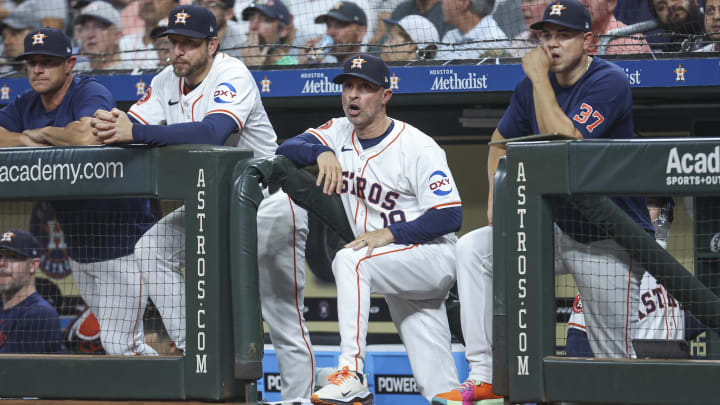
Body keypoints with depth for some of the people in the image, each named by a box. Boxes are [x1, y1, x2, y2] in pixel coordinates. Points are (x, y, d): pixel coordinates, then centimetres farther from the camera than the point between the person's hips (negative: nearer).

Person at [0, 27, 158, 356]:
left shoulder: (92, 94, -16)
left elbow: (87, 135, -38)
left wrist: (43, 133, -19)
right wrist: (28, 141, -20)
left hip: (121, 240, -8)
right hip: (78, 247, 8)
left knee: (118, 344, -12)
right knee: (121, 342, 13)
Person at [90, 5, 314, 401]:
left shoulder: (231, 75, -25)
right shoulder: (168, 81, 0)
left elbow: (212, 132, -43)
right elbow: (132, 126, -7)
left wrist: (136, 132, -51)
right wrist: (112, 125, -34)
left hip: (270, 206, -7)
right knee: (151, 249, -9)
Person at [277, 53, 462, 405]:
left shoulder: (418, 148, -13)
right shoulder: (340, 134, 6)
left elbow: (450, 217, -18)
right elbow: (287, 150, -6)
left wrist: (389, 233, -28)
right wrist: (322, 152, -26)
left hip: (433, 256, -6)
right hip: (397, 271, 6)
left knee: (349, 261, -32)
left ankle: (352, 373, -36)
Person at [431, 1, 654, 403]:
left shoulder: (609, 82, -18)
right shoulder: (534, 85, 3)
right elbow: (501, 143, 17)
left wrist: (539, 78, -25)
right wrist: (498, 192, -1)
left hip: (611, 240, -6)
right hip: (556, 229, 6)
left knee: (615, 363, -4)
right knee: (473, 248, -12)